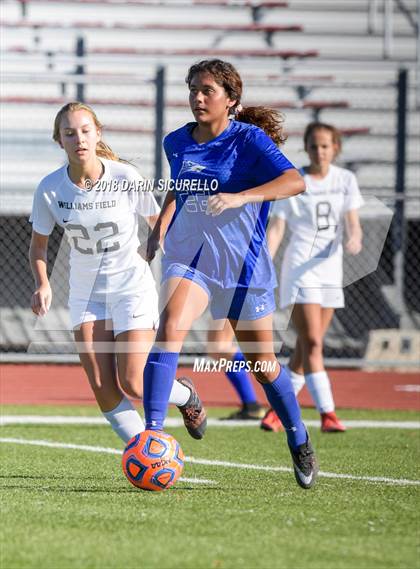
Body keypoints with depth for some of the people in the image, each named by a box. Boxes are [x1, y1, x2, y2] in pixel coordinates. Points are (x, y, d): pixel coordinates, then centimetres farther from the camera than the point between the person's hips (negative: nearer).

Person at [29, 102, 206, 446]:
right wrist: (43, 285, -14)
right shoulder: (50, 189, -11)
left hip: (132, 285, -3)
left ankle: (186, 395, 24)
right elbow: (39, 244, 2)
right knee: (102, 388, -7)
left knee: (132, 384, -9)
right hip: (86, 291, 3)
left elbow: (158, 222, -2)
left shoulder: (126, 178, -18)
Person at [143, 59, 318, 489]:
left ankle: (300, 445, 31)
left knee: (262, 365, 8)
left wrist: (240, 197, -38)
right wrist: (159, 228, 14)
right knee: (169, 329, -27)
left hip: (242, 264, -3)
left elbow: (294, 181, -26)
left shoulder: (248, 139, -10)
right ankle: (152, 433, -31)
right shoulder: (177, 143, 6)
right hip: (187, 257, 3)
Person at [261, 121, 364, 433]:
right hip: (300, 267, -4)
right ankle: (328, 414, -18)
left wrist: (355, 238, -24)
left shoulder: (346, 180, 6)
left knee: (307, 347, 8)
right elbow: (276, 229, -6)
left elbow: (353, 223, 0)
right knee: (312, 343, -14)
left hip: (330, 267, 4)